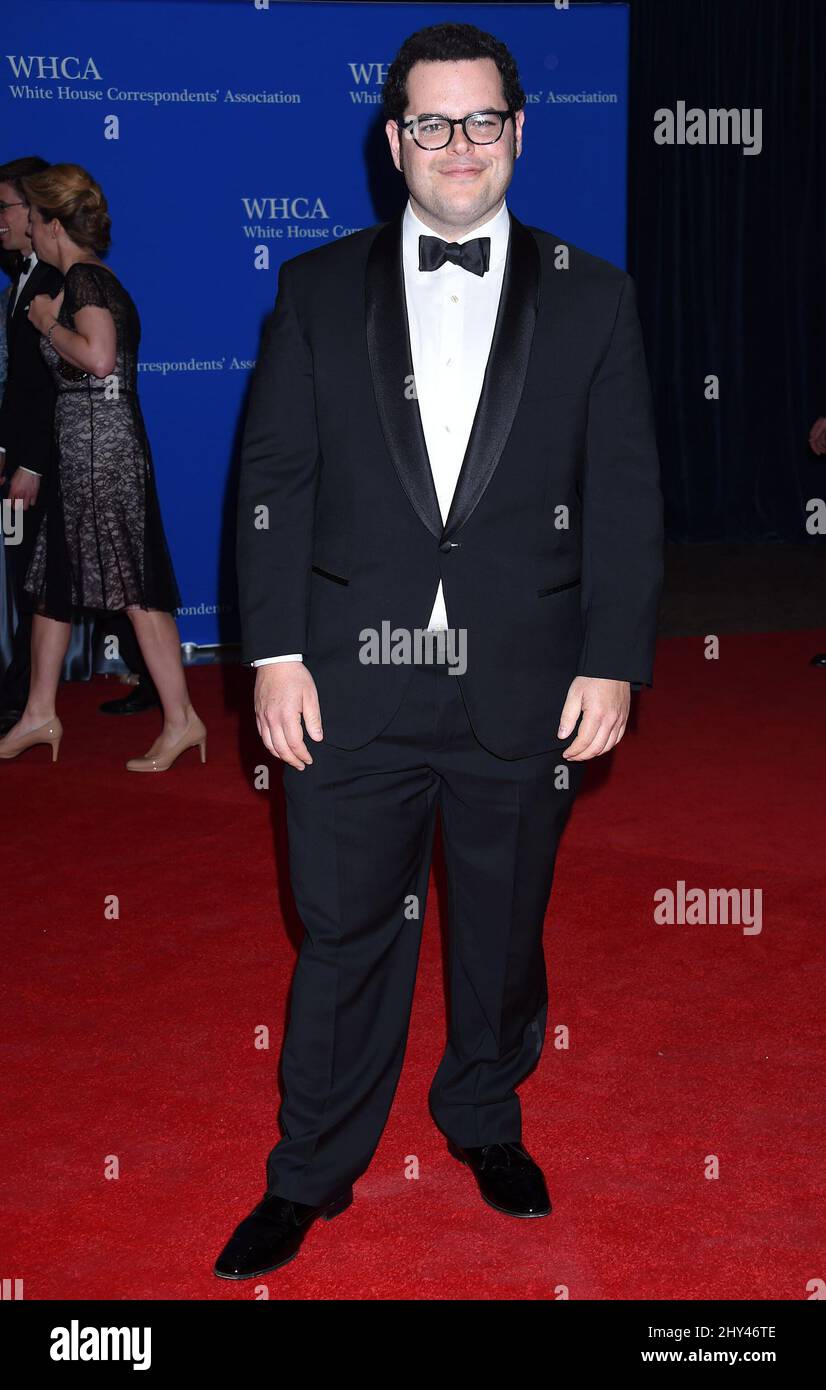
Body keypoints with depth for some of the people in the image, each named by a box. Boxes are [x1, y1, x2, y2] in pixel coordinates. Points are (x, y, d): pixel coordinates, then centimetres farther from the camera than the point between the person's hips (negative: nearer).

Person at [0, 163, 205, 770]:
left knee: (133, 586, -8)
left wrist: (49, 323, -12)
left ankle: (182, 718, -5)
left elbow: (98, 356, -26)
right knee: (51, 580, 14)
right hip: (84, 449, 10)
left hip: (101, 448, -10)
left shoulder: (84, 278, -11)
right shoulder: (93, 278, 17)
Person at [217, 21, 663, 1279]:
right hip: (352, 682, 0)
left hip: (525, 690, 1)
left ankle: (486, 1118, 39)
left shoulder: (590, 298, 4)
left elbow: (626, 496, 2)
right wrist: (275, 653, -5)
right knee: (345, 935, 8)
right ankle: (311, 1174, 26)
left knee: (505, 929, 15)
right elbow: (274, 477, 2)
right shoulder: (318, 290, 5)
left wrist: (613, 662, -5)